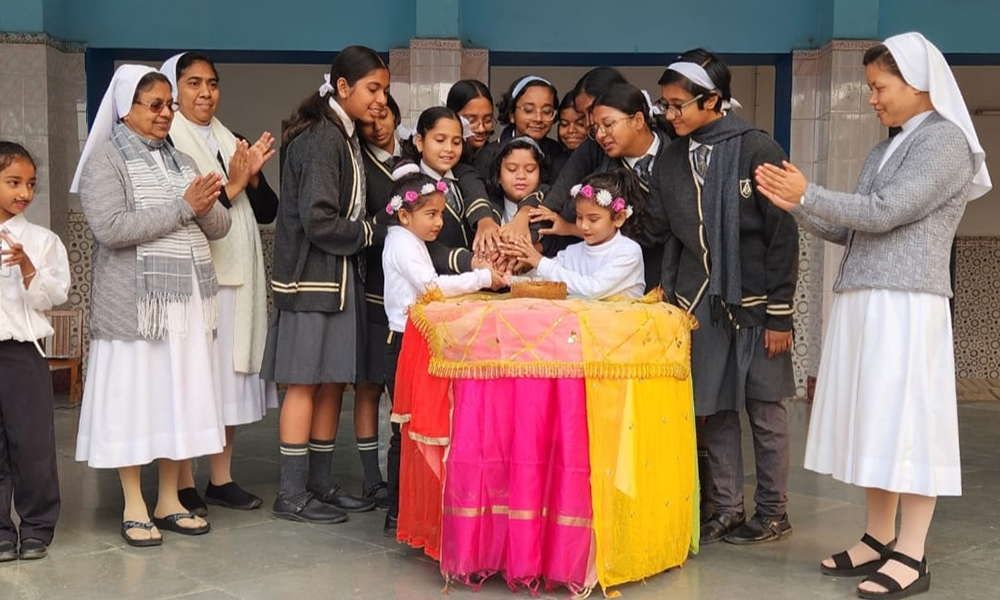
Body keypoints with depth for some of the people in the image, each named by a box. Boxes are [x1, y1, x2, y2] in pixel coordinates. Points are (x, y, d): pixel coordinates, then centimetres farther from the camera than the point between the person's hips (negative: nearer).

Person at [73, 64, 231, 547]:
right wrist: (182, 207, -15)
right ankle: (134, 508, 10)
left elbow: (219, 228, 11)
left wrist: (206, 207, -12)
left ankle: (169, 501, 18)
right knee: (134, 398, -1)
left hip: (188, 300, 6)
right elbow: (109, 228, -17)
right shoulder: (105, 160, -3)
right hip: (135, 303, -6)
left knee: (181, 397, 7)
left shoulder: (181, 162, 16)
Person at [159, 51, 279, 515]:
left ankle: (221, 479, 19)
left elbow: (267, 211, 13)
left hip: (237, 281, 7)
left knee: (230, 376, 9)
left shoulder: (232, 143, 17)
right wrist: (231, 186, -12)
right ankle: (184, 486, 4)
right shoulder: (167, 143, -5)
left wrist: (253, 176, -4)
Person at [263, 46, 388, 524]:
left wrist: (370, 229, 3)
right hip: (311, 277, -9)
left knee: (333, 382, 11)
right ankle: (291, 496, 6)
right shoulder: (321, 138, -15)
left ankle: (320, 485, 20)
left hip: (338, 276, 9)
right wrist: (371, 231, -10)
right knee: (305, 383, -3)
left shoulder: (345, 137, 15)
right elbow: (317, 221, -21)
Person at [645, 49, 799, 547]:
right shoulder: (671, 160, 7)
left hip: (753, 300, -4)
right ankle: (725, 510, 20)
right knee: (713, 408, 8)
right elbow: (654, 230, 9)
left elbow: (782, 236, -9)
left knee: (763, 408, 5)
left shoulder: (757, 150, -9)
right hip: (698, 302, 5)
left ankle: (773, 512, 19)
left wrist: (781, 313, -10)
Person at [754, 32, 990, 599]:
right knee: (874, 424, 9)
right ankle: (879, 540, 17)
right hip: (862, 304, 8)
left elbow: (882, 213, -15)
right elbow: (848, 231, 17)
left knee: (907, 424, -5)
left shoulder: (946, 140, -5)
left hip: (907, 307, -8)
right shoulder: (887, 151, 20)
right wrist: (794, 205, 5)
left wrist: (808, 192, -9)